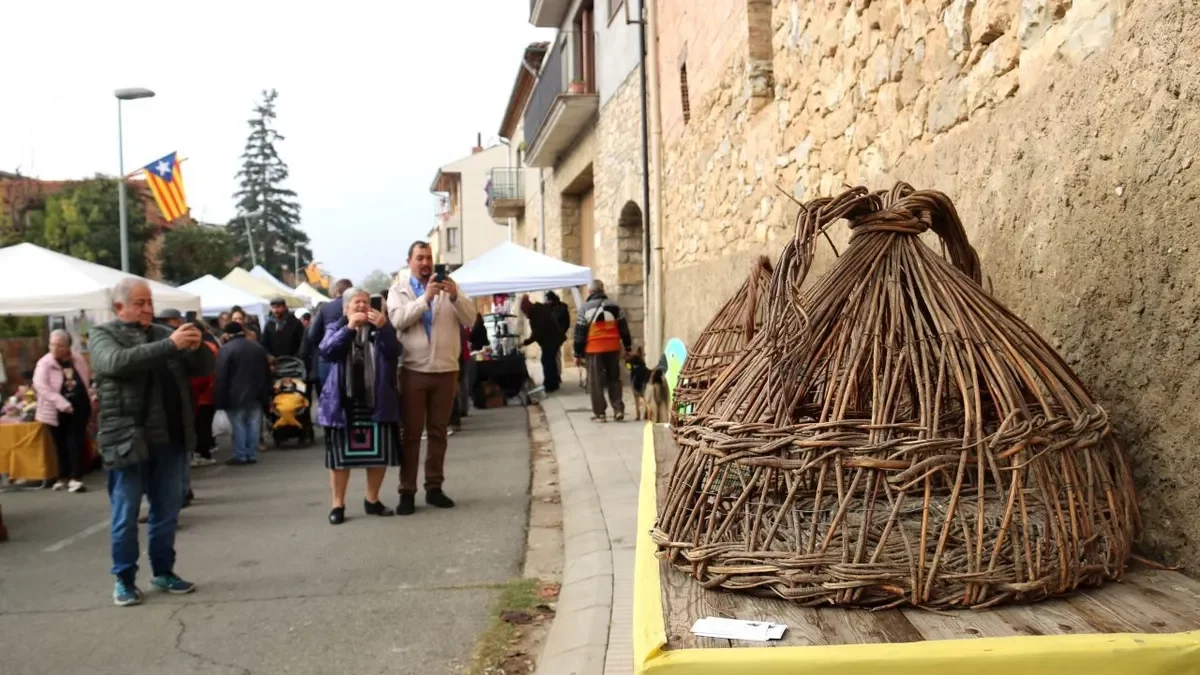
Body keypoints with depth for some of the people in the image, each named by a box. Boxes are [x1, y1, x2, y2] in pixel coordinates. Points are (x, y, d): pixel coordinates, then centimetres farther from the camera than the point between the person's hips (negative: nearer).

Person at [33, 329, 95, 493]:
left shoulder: (78, 359, 2)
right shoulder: (44, 363, -9)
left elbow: (87, 381, 14)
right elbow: (40, 385, -22)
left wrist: (91, 401, 9)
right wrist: (62, 403, -29)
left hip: (79, 408, 1)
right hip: (57, 411, -1)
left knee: (76, 443, -2)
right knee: (61, 444, 8)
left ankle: (76, 478, -3)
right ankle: (64, 477, 21)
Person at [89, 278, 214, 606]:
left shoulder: (163, 332, 13)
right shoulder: (102, 335, 0)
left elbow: (202, 367, 8)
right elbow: (118, 362, -22)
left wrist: (197, 346, -14)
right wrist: (170, 345, -29)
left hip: (170, 439, 4)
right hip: (127, 440, -4)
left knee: (167, 511, 12)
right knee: (126, 514, 4)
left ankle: (163, 571, 24)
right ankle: (124, 579, 15)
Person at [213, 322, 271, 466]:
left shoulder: (226, 350, -9)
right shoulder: (258, 347, 12)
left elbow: (221, 377, -11)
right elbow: (267, 373, 16)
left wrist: (220, 400, -7)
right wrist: (266, 396, 19)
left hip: (236, 396, -6)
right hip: (255, 395, 6)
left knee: (238, 427, -1)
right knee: (253, 425, 8)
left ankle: (241, 456, 1)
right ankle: (252, 455, 10)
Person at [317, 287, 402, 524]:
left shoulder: (380, 329, 10)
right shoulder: (336, 329, 9)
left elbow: (394, 352, -7)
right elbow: (326, 352, -11)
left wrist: (384, 328, -22)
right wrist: (349, 328, -19)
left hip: (376, 402, 1)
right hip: (343, 402, -1)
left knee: (379, 453, 5)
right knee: (340, 455, 2)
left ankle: (372, 500, 20)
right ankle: (338, 505, 9)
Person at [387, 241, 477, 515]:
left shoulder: (449, 286, 8)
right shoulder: (398, 289, 4)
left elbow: (470, 319, -1)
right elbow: (398, 320, -14)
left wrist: (455, 296, -18)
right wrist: (426, 297, -23)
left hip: (446, 369, 2)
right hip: (413, 370, -2)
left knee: (438, 432, 9)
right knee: (411, 433, 1)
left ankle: (434, 487, 17)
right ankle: (407, 491, 5)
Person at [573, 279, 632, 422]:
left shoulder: (585, 308, -2)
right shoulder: (614, 306, 8)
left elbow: (580, 332, -2)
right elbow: (623, 329, 9)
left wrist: (578, 354, 2)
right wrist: (628, 347, 15)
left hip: (594, 349, -3)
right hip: (613, 348, 3)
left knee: (596, 382, 4)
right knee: (614, 379, 13)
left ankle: (599, 413, 4)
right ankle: (618, 409, 5)